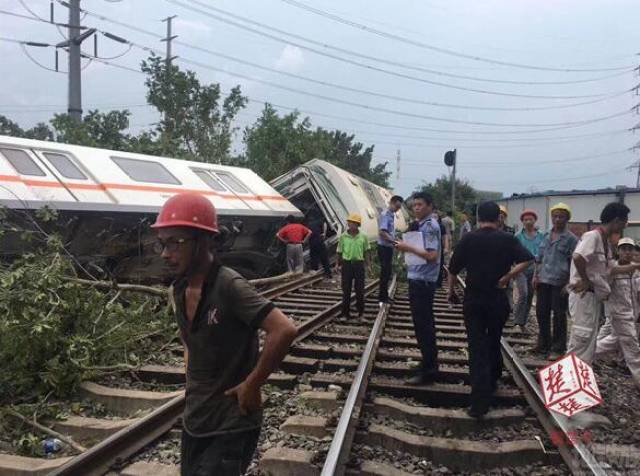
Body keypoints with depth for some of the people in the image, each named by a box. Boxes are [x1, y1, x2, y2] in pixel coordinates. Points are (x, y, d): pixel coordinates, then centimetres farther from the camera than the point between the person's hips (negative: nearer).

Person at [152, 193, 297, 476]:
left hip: (232, 426, -7)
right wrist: (191, 376, 9)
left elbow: (284, 330, -31)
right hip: (194, 421, 8)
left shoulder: (229, 286, -23)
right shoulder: (178, 291, 0)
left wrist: (251, 385, -22)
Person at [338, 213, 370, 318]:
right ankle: (345, 312, 16)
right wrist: (339, 264, 6)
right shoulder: (343, 236, -3)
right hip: (347, 263, 0)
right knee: (346, 289, 6)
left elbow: (365, 251, 9)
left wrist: (365, 263, 7)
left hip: (359, 263, 0)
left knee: (360, 289, 7)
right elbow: (340, 252, 4)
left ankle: (360, 311, 21)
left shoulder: (363, 237, -2)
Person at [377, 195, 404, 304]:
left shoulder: (392, 215, 11)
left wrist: (395, 241, 11)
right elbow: (382, 232, -26)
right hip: (384, 247, -9)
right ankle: (382, 297, 5)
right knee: (385, 272, -3)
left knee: (387, 271, 15)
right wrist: (394, 241, -27)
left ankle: (384, 295, 25)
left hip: (389, 247, 9)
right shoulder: (385, 215, -16)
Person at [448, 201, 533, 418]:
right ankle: (492, 382, 38)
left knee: (477, 347, -1)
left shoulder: (468, 239, -3)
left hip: (473, 299, -1)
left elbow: (453, 269, 0)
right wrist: (508, 276, -13)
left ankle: (480, 401, -7)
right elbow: (527, 259, -18)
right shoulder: (508, 239, -2)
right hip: (498, 298, 1)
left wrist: (451, 291, 14)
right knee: (494, 342, 22)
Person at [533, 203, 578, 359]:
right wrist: (535, 275, 10)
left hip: (559, 283, -5)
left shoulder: (571, 239, -5)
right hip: (543, 281, 6)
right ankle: (543, 344, 26)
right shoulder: (546, 236, 11)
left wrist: (569, 283, -12)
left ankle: (558, 348, 13)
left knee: (559, 316, 2)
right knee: (541, 313, 12)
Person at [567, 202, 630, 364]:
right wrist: (586, 281, -20)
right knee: (582, 335, -7)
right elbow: (578, 258, -32)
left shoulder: (605, 241, 14)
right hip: (584, 294, -10)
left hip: (595, 294, 10)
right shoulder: (593, 236, -16)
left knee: (591, 336, 14)